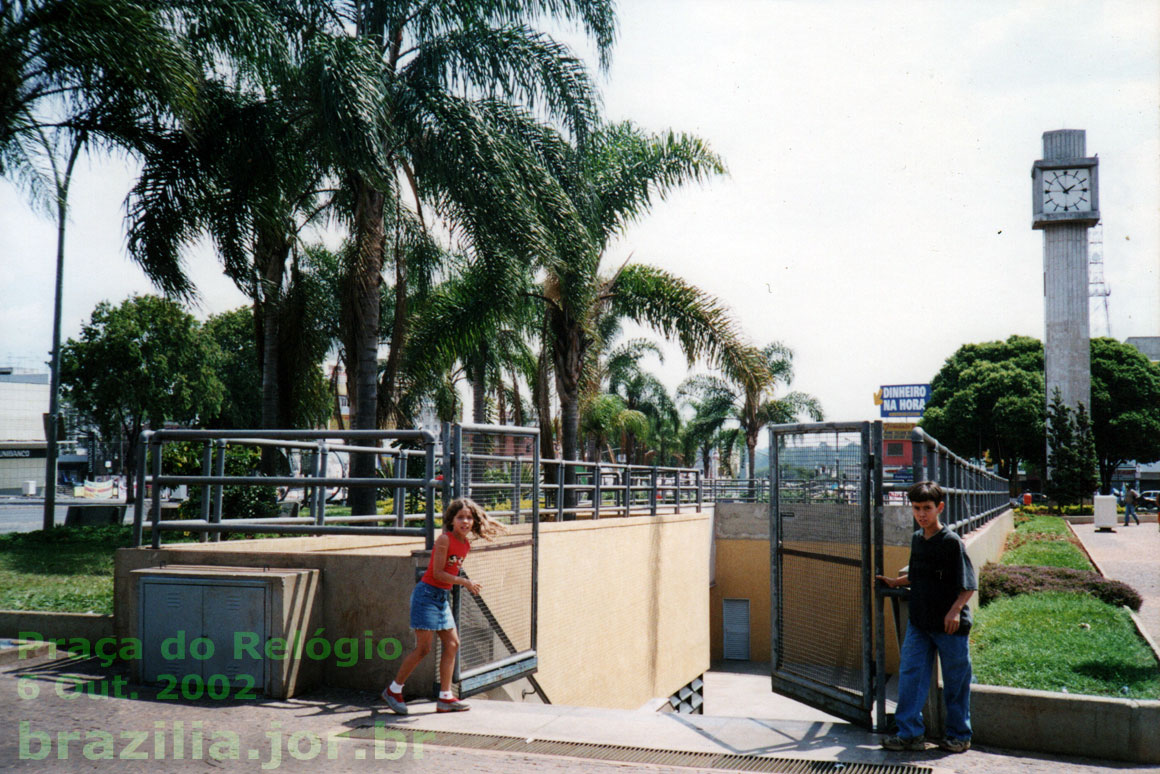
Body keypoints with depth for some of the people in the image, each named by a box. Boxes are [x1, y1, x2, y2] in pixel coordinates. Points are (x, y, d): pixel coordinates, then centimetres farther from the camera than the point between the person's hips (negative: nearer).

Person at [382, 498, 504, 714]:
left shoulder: (466, 544, 7)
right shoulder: (444, 539, -16)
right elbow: (437, 573, -18)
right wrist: (464, 582, -21)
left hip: (443, 597, 8)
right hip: (427, 594, -8)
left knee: (452, 644, 6)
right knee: (424, 647, -7)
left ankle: (445, 698, 13)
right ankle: (393, 690, 8)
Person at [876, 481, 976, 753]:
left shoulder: (952, 542, -12)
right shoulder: (917, 539, 8)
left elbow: (969, 586, -12)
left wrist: (955, 610, -22)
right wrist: (895, 582, 17)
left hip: (950, 625, -6)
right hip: (919, 623, 6)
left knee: (955, 682, 6)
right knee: (910, 673, 2)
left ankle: (959, 735, 20)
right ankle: (910, 733, 9)